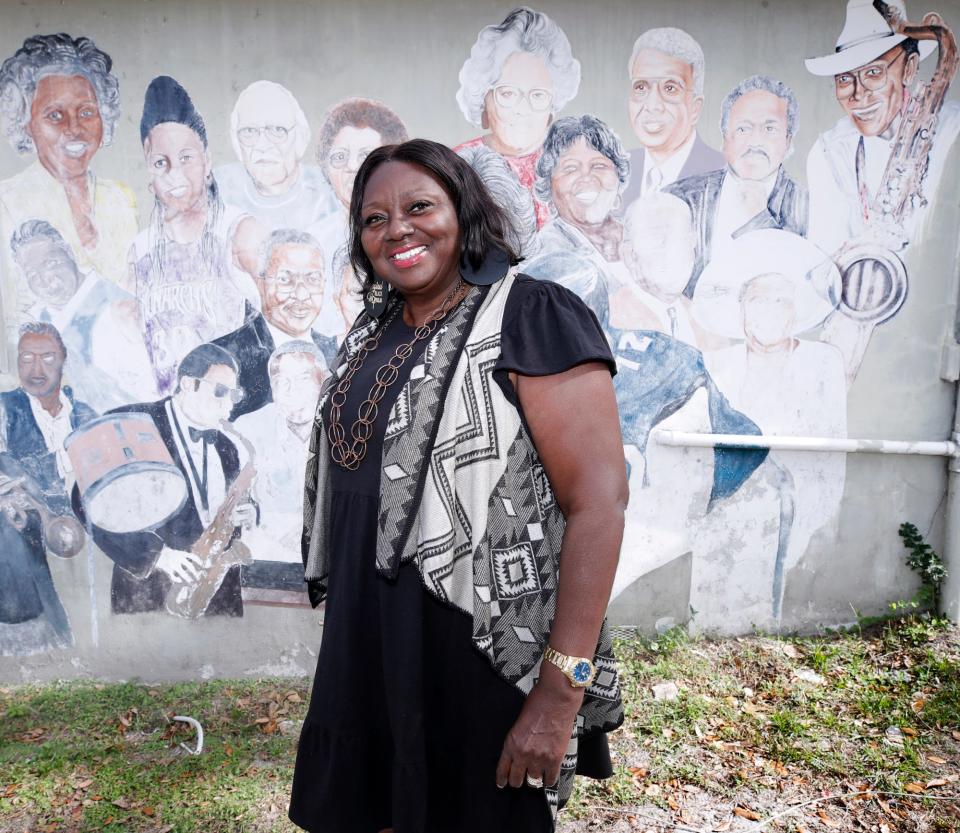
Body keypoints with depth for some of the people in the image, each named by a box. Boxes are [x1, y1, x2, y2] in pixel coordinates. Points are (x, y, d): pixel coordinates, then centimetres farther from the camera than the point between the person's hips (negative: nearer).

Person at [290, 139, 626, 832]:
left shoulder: (533, 318, -14)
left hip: (481, 659, -6)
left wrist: (560, 694, -22)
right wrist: (346, 618, 18)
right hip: (368, 650, 7)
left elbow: (600, 498, -20)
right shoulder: (371, 335, 9)